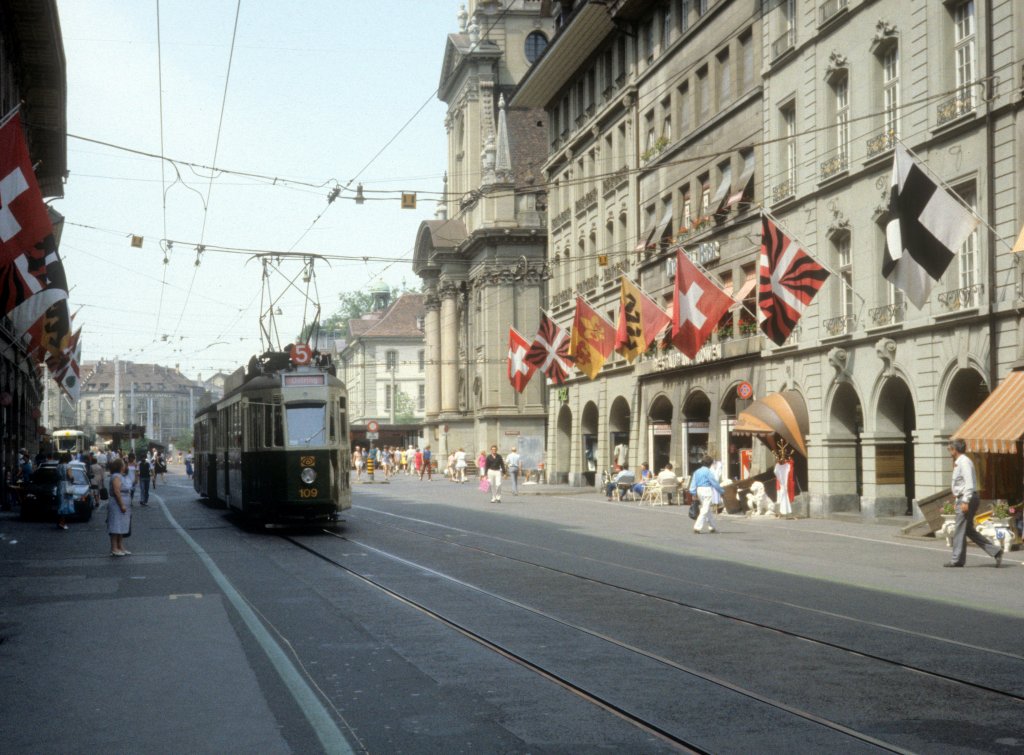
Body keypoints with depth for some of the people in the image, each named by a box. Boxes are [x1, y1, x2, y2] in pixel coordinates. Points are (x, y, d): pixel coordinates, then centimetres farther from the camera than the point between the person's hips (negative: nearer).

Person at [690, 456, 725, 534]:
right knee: (705, 510, -7)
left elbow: (693, 483, 7)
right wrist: (722, 491, 0)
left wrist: (693, 493, 6)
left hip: (699, 490, 8)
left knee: (708, 510, 19)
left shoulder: (697, 472, 11)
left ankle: (712, 527, 26)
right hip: (707, 490, -8)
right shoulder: (708, 471, -12)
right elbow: (714, 483, -9)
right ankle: (697, 528, -15)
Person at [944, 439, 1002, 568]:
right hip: (962, 499, 10)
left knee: (960, 529, -4)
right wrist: (957, 500, 24)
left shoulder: (964, 462, -14)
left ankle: (957, 559, 1)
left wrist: (965, 501, -24)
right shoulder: (959, 462, 17)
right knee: (969, 530, 11)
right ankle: (995, 551, 9)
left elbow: (969, 483, -21)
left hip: (967, 499, -10)